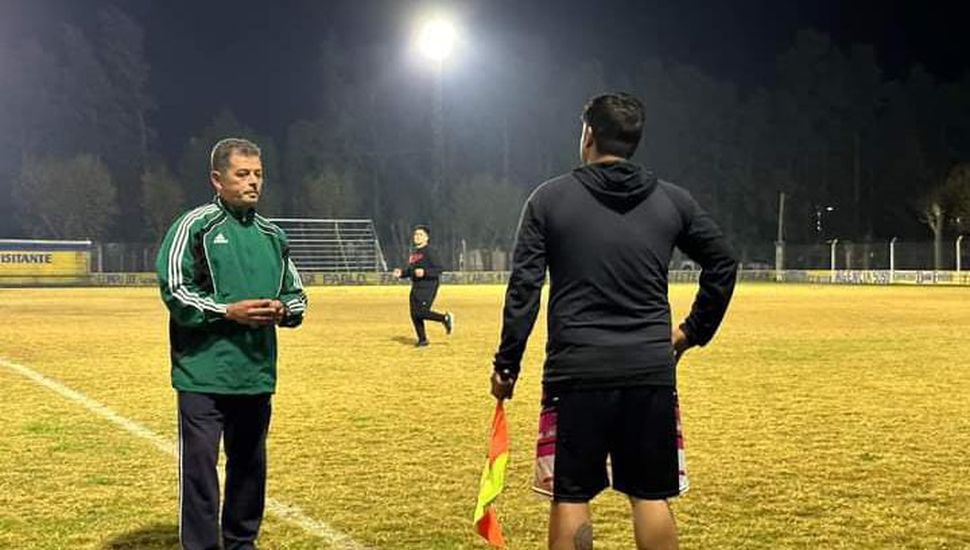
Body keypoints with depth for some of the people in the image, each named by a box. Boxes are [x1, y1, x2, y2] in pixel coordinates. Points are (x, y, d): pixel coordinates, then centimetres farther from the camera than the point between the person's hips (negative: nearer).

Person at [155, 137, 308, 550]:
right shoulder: (195, 226, -5)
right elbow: (173, 288, -11)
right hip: (203, 373, -6)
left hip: (257, 373, 6)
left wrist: (282, 310, -5)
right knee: (199, 465, -5)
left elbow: (296, 295, 19)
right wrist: (228, 311, -19)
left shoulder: (272, 236, 14)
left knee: (249, 464, 15)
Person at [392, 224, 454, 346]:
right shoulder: (413, 253, 14)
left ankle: (445, 318, 5)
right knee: (414, 314, 6)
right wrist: (401, 273, 7)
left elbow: (438, 270, -15)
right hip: (416, 288, 8)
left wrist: (424, 272, -25)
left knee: (421, 312, -16)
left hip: (428, 287, -8)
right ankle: (422, 339, 17)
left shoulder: (429, 251, -10)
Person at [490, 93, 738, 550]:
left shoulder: (550, 197, 0)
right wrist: (694, 330, 21)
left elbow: (523, 288, -4)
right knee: (651, 497, 10)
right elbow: (723, 264, 13)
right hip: (652, 370, 2)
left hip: (576, 371, -2)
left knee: (570, 497, 6)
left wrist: (507, 364, 0)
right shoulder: (673, 201, 7)